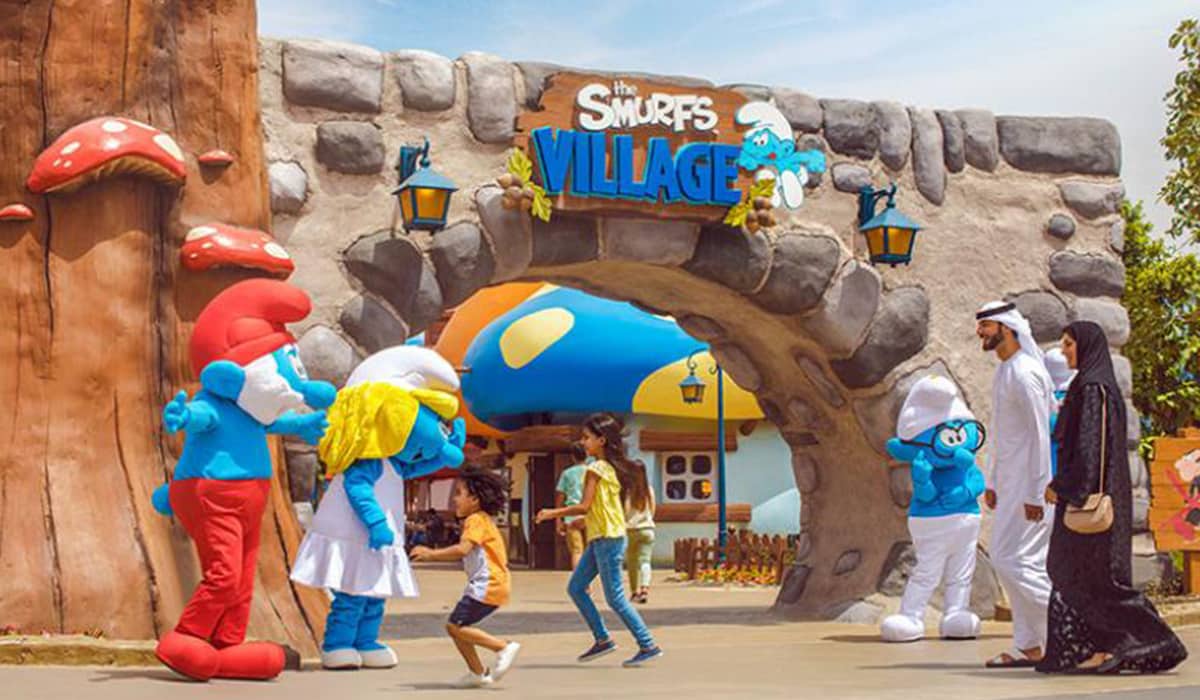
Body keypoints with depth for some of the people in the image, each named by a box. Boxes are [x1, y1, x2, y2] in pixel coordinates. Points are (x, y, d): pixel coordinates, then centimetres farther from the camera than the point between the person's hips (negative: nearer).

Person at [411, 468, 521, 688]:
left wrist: (432, 554, -21)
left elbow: (463, 549, -25)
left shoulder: (476, 520, -10)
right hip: (486, 585, 10)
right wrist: (431, 554, 19)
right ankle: (477, 672, 14)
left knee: (456, 626, -14)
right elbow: (464, 553, 24)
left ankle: (504, 647, -14)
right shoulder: (481, 520, 22)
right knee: (456, 626, 11)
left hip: (488, 586, -10)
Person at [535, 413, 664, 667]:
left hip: (608, 538, -10)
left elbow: (584, 506, -18)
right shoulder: (610, 467, 13)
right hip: (599, 538, 10)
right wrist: (579, 521, 22)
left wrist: (553, 513, -8)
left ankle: (648, 646, 0)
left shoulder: (596, 468, -14)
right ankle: (602, 639, 14)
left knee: (615, 598, -5)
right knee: (575, 588, 11)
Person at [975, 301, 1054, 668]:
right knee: (1008, 562, 9)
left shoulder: (1025, 373, -16)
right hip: (1011, 483, 10)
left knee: (1012, 561, -11)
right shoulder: (1003, 372, 16)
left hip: (1029, 486, -10)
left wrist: (1035, 493, -21)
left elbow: (1040, 435, -19)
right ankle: (1029, 646, 13)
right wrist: (992, 481, 21)